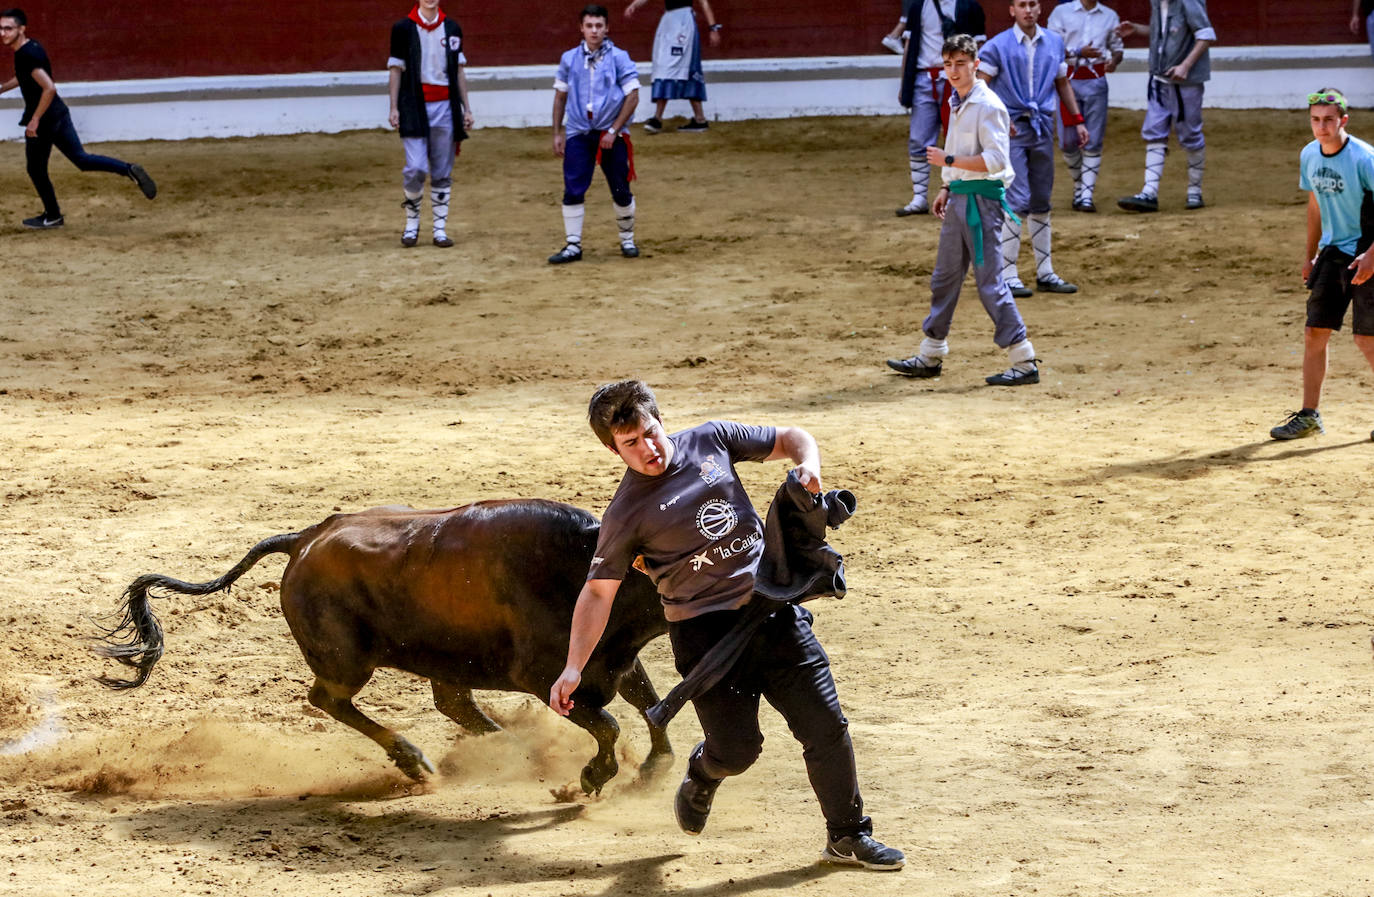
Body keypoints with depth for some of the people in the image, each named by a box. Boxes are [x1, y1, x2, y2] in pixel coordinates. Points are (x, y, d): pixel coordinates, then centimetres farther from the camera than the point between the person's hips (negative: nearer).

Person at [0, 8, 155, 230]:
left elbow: (49, 88, -31)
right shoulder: (31, 47, 7)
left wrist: (35, 120, -26)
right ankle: (129, 169, -4)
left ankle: (52, 216, 23)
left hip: (44, 120, -9)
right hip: (59, 114, 9)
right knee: (81, 158, 10)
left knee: (36, 169, 10)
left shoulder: (27, 55, -23)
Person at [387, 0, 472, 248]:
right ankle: (412, 221, 7)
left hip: (445, 107, 3)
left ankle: (440, 228, 8)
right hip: (414, 107, -3)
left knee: (443, 172, 2)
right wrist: (394, 108, -5)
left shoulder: (452, 29, 10)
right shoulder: (403, 29, 2)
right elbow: (395, 69, 3)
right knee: (416, 168, -12)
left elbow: (459, 71, 13)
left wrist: (466, 108, 8)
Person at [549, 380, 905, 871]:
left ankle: (848, 835, 16)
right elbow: (598, 592, -2)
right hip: (705, 631, -3)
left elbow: (790, 439, 15)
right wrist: (574, 667, -11)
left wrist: (808, 466, -8)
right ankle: (702, 774, 30)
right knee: (737, 748, -8)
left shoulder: (711, 440, 5)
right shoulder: (625, 513, -3)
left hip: (774, 610, 3)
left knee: (825, 725, 0)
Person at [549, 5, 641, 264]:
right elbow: (560, 96, 12)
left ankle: (627, 240, 22)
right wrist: (557, 133, 6)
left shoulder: (619, 58, -4)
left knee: (621, 192, 4)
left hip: (612, 134, -2)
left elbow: (632, 97, -6)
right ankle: (572, 246, 2)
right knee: (572, 191, -4)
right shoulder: (569, 59, 5)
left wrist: (613, 131, -12)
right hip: (578, 135, 2)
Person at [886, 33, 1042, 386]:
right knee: (944, 277, 15)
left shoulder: (987, 106, -14)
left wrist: (948, 160, -20)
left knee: (990, 283, -10)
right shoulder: (957, 103, 14)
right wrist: (948, 188, 16)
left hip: (982, 200, -9)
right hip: (959, 200, 10)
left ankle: (1024, 362, -8)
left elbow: (995, 159, -22)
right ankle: (930, 356, 25)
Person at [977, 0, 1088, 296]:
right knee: (1017, 202, -12)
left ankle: (1045, 274, 18)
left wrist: (1077, 121, 15)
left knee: (1042, 202, 11)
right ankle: (1007, 276, -7)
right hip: (1012, 128, -5)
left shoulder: (1054, 43, 10)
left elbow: (1062, 84, 20)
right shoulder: (998, 46, -6)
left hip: (1043, 127, 5)